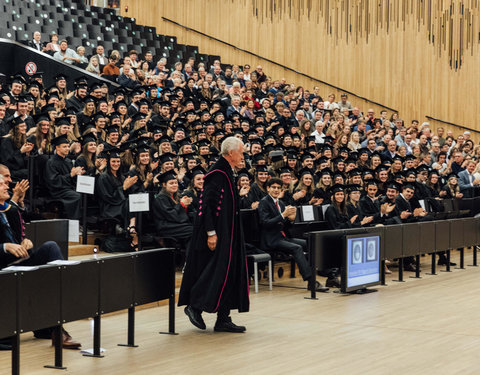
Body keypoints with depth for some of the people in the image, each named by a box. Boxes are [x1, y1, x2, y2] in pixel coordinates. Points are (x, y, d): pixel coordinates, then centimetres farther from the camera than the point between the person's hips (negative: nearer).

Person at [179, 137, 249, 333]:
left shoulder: (226, 172, 15)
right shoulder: (217, 173, -15)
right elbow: (208, 204, -21)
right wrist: (211, 233, -25)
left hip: (227, 234, 10)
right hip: (217, 233, -10)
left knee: (229, 272, 7)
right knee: (218, 271, -10)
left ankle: (223, 319, 9)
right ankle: (195, 306, 4)